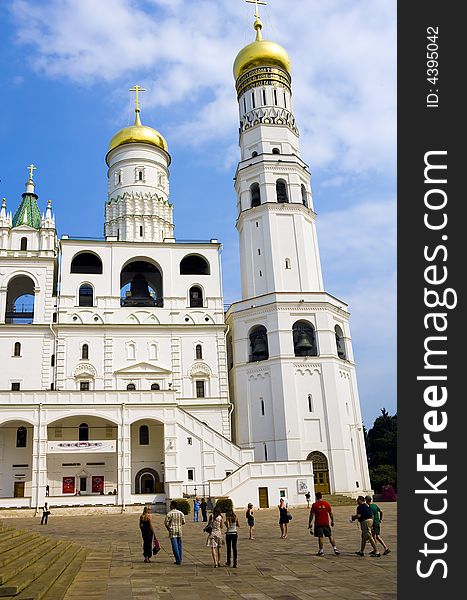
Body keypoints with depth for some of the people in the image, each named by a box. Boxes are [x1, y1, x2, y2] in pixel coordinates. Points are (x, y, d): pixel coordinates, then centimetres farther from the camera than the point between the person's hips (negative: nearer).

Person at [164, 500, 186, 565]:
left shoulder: (169, 513, -11)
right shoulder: (180, 513, 3)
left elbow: (166, 523, -11)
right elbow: (183, 522, 7)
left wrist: (168, 529, 6)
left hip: (172, 531, -4)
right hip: (179, 530, 4)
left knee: (175, 546, 0)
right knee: (179, 545, 14)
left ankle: (178, 560, -2)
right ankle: (180, 559, 17)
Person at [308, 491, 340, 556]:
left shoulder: (314, 505, -6)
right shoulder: (327, 504, 1)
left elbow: (311, 515, -6)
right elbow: (331, 513, 6)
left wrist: (310, 524, 1)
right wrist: (332, 521, 18)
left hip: (318, 524, -2)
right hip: (326, 523, 2)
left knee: (320, 537, 3)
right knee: (330, 536, 12)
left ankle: (321, 551, 5)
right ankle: (335, 549, 11)